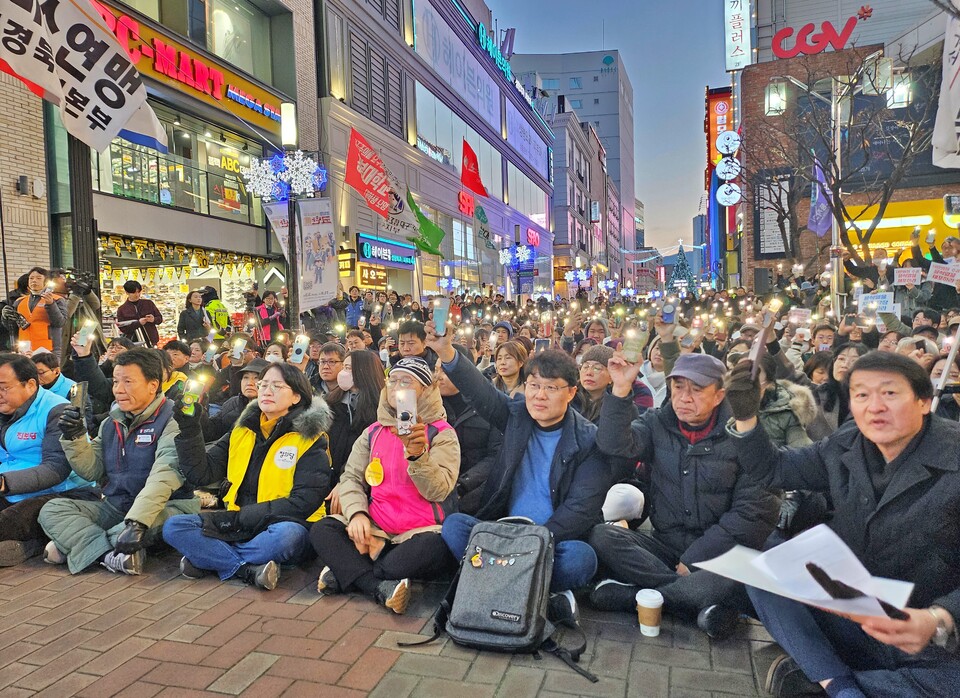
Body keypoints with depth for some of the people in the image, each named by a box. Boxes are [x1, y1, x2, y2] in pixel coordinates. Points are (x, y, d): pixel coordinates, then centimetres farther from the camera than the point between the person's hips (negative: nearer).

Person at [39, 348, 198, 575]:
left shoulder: (171, 422, -13)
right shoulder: (111, 423, 12)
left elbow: (163, 476, -26)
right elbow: (92, 471, 10)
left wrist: (137, 521, -37)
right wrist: (74, 438, -5)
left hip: (160, 507, -7)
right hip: (115, 507, 7)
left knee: (170, 515, -39)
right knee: (51, 509, -8)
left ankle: (76, 543, -22)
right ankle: (112, 554, -27)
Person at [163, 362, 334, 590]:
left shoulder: (311, 440, -5)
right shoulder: (241, 431, 10)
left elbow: (303, 502, -14)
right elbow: (201, 474, 3)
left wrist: (240, 517, -16)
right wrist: (189, 429, -8)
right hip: (237, 528, 4)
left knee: (288, 534, -37)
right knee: (173, 527, -14)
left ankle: (208, 560, -12)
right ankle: (250, 569, -21)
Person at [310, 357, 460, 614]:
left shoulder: (441, 433, -1)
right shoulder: (374, 432, 13)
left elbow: (439, 491, -12)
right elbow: (351, 477, 7)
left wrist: (417, 455, -30)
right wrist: (357, 513, -13)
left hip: (419, 532, -4)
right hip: (374, 530, 4)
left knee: (434, 547, -36)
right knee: (322, 530, -17)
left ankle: (346, 572, -21)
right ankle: (382, 588, -30)